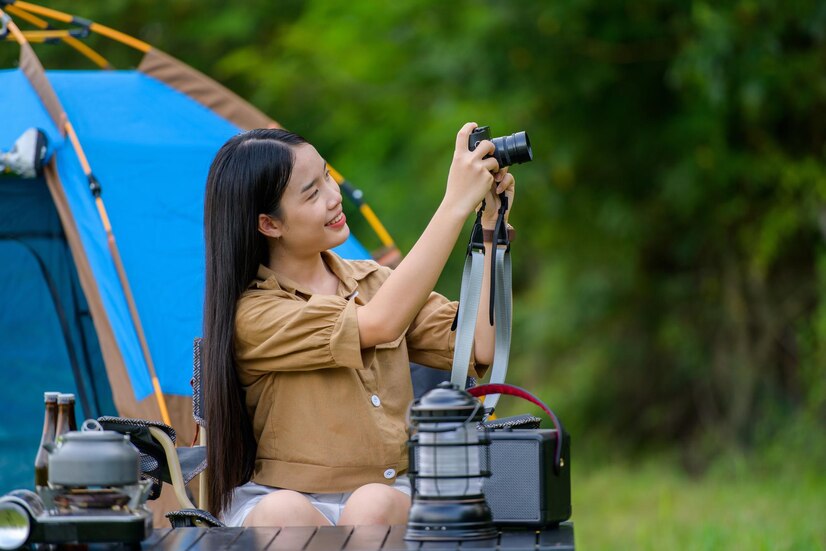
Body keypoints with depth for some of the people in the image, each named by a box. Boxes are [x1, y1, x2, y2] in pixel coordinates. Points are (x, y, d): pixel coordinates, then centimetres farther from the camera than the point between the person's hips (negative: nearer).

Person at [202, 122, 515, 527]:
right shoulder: (253, 315, -5)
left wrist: (491, 226, 0)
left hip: (388, 503, 4)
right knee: (285, 512, -39)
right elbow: (379, 324, -19)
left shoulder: (371, 281, 15)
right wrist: (455, 204, -17)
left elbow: (480, 349, 4)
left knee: (374, 505, -33)